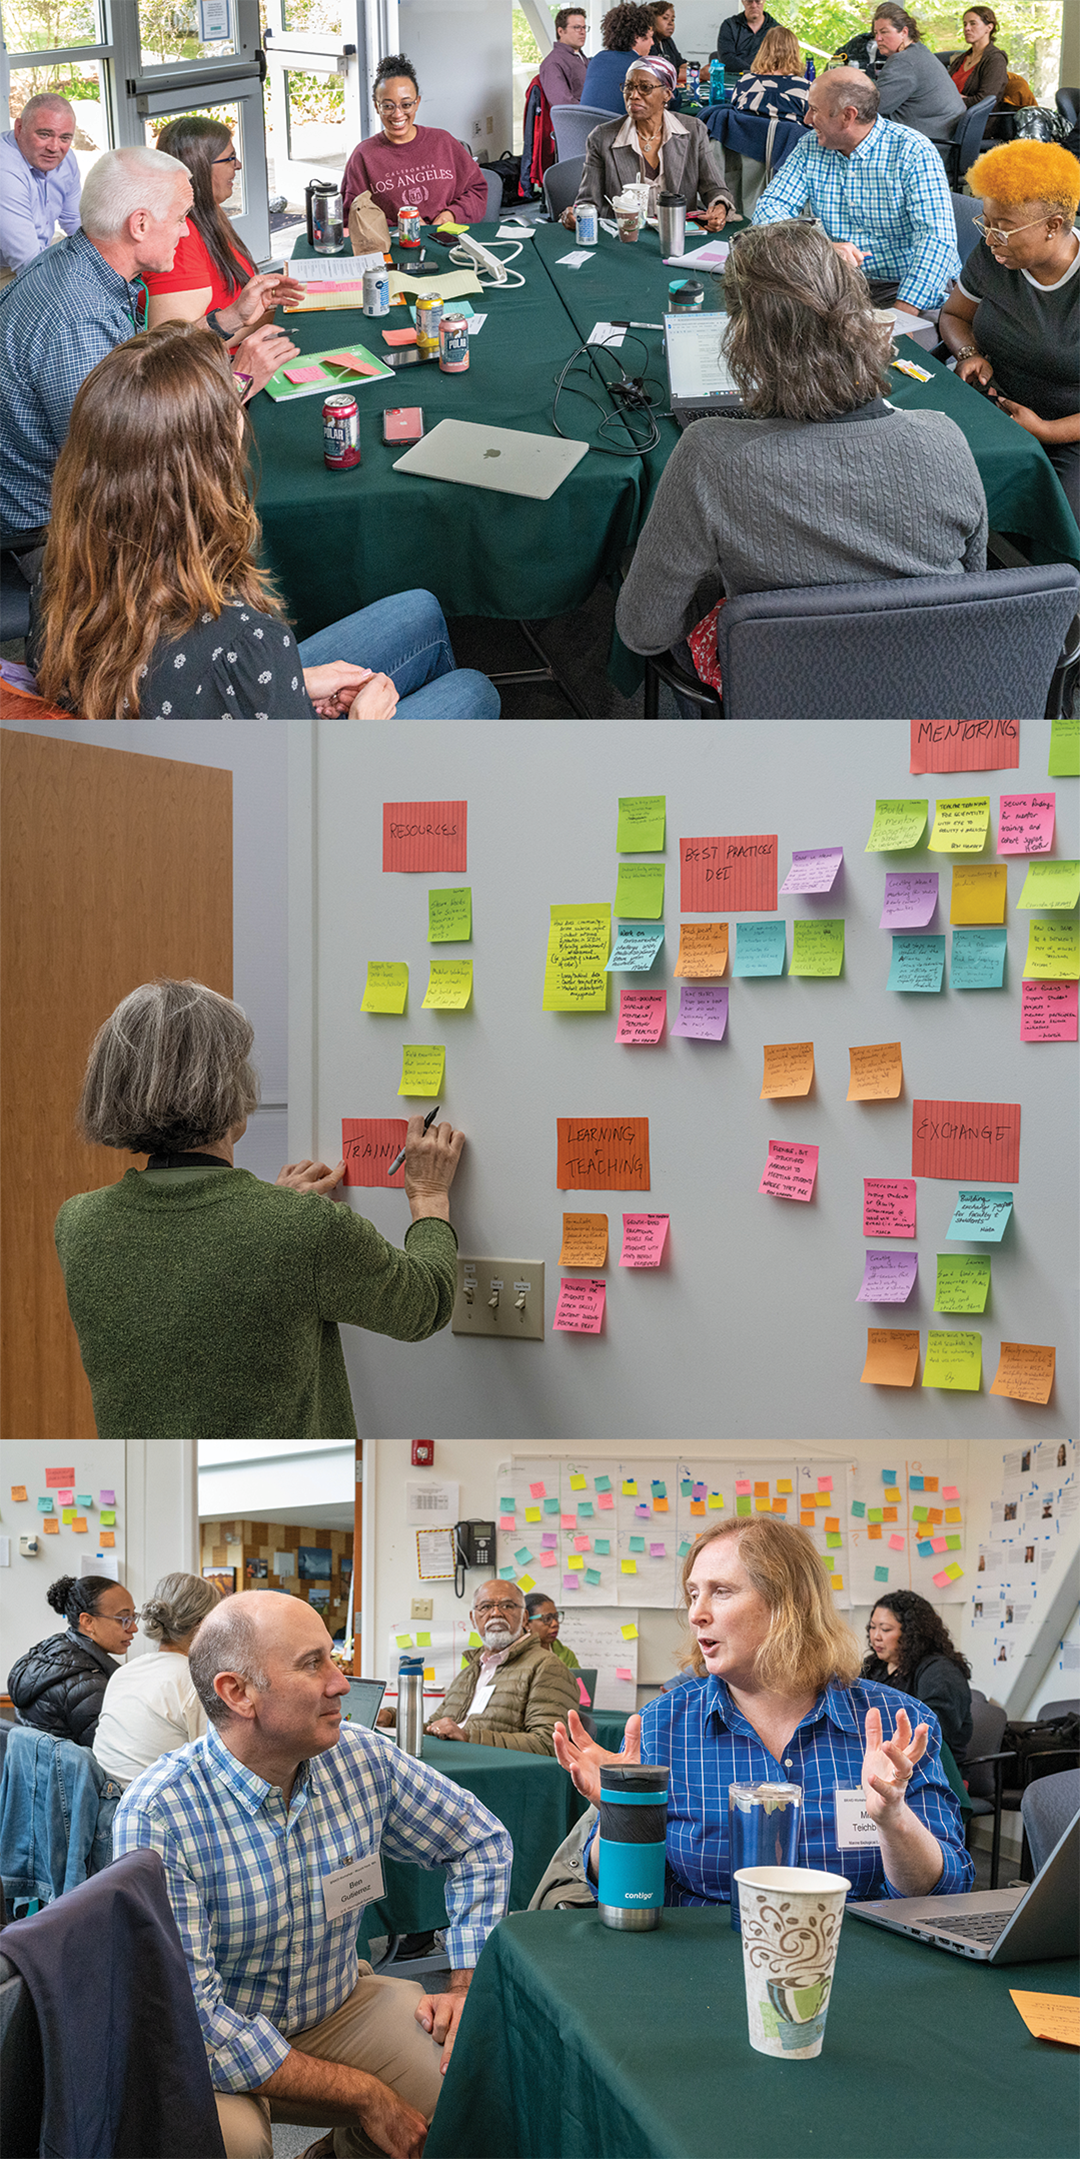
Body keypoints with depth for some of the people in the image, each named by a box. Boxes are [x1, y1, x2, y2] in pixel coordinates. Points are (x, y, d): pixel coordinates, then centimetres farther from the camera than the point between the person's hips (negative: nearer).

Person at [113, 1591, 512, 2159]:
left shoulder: (362, 1760, -7)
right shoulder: (156, 1815, -24)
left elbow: (480, 1841, 11)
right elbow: (193, 2018, -27)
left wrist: (468, 1986, -3)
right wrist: (364, 2096, -24)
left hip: (338, 2008, 5)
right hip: (214, 2049, -5)